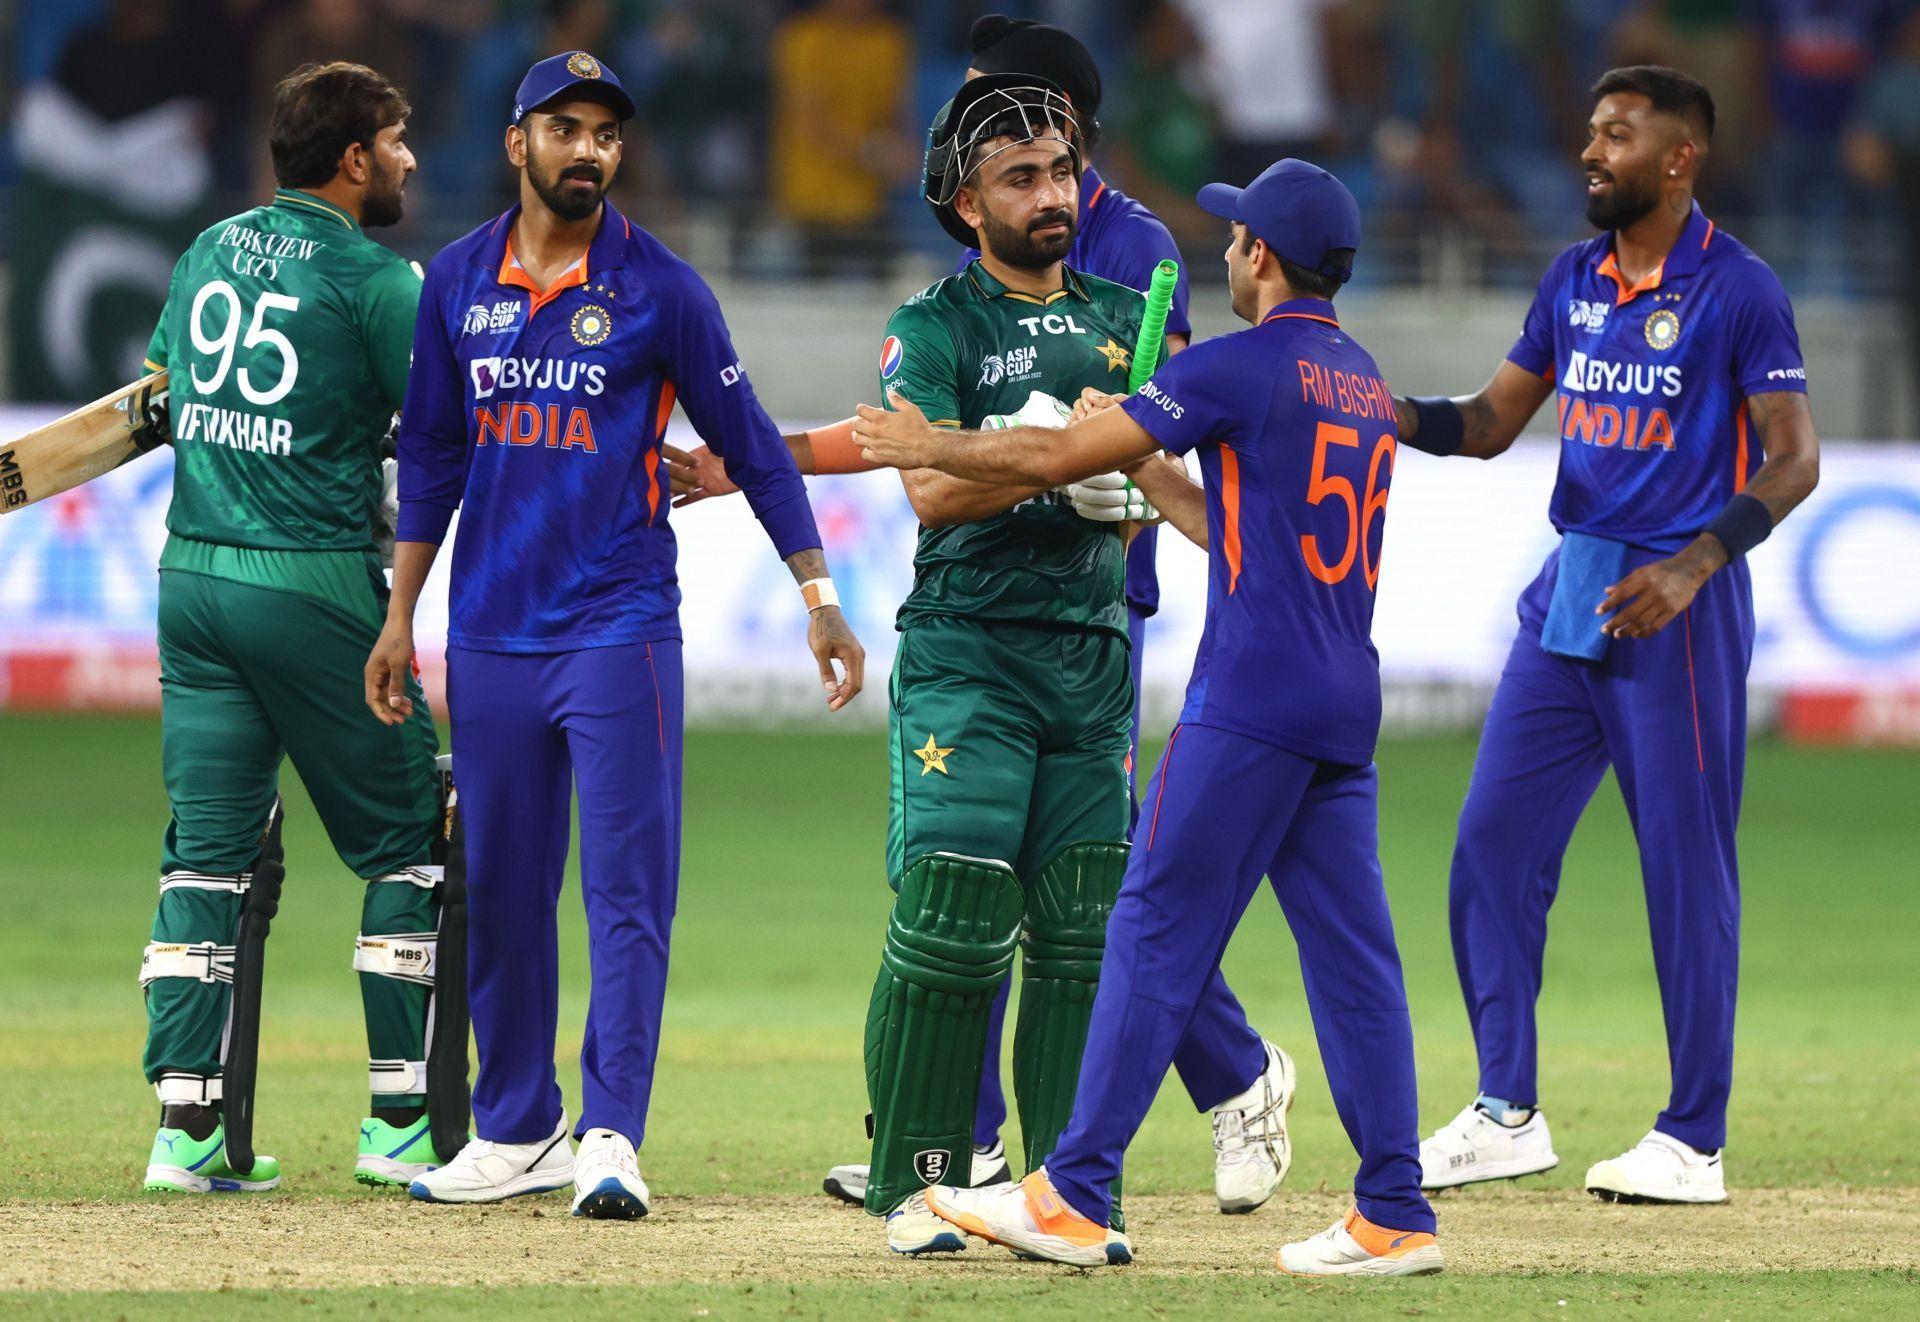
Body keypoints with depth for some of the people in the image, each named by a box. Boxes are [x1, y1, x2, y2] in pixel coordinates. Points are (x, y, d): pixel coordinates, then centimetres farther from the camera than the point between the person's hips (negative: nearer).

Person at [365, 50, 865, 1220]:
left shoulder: (661, 288, -3)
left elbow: (750, 445, 0)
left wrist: (820, 597, -5)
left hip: (618, 629, -4)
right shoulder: (458, 282, 7)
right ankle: (518, 1132, 18)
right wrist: (400, 619, 11)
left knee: (628, 888, -8)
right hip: (490, 633, 4)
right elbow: (433, 457, 14)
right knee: (499, 893, 9)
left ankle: (612, 1138, -10)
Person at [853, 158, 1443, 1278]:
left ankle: (1074, 1201, -3)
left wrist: (930, 448, 7)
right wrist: (1139, 452, 32)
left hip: (1251, 700, -8)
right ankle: (1395, 1215, 1)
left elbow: (1056, 458, -7)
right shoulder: (1367, 385, 16)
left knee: (1156, 935, -4)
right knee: (1351, 950, 5)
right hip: (1348, 703, 8)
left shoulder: (1238, 368, -9)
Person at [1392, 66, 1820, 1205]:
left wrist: (1694, 566, -24)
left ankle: (1696, 1142, 5)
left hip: (1678, 606, -7)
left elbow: (1794, 459, -12)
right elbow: (1492, 424, 15)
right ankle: (1507, 1116, 12)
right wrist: (1393, 416, -4)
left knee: (1687, 866, -2)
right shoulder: (1575, 280, 11)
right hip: (1568, 596, 7)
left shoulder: (1739, 289, -9)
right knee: (1495, 842, 4)